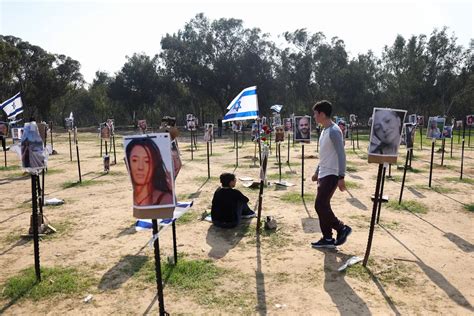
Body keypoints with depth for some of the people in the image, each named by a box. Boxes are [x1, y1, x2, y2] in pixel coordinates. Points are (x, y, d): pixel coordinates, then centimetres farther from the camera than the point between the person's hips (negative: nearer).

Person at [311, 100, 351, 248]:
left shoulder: (334, 131, -16)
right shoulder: (324, 131, 14)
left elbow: (341, 155, -19)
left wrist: (341, 177, -23)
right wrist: (317, 172, 23)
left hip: (331, 175, -10)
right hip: (323, 175, 10)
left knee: (320, 205, -9)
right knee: (322, 206, 9)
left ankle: (342, 228, 8)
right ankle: (328, 238, 17)